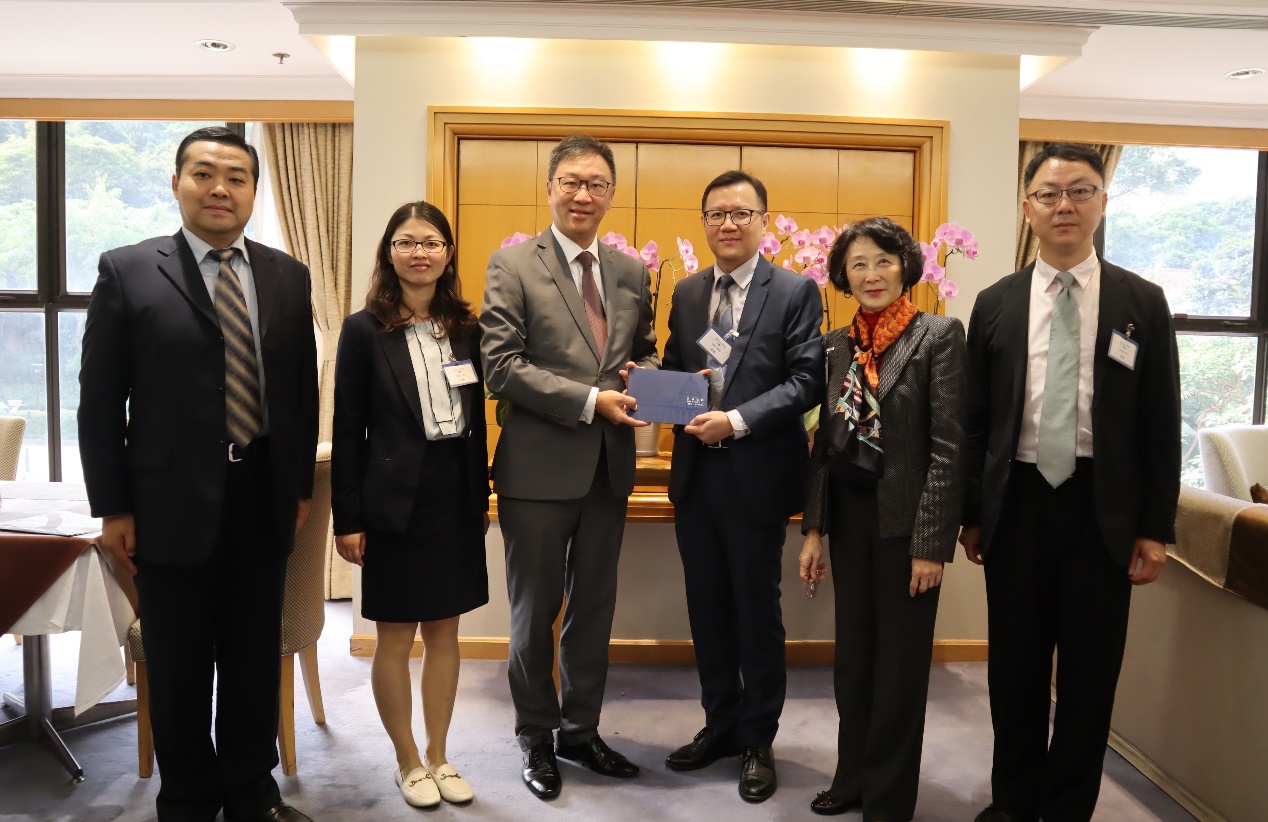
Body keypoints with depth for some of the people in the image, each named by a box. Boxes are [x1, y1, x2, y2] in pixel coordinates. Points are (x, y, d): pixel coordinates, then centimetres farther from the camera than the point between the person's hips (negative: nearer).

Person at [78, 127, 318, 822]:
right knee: (178, 663, 11)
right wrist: (112, 508, -5)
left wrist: (301, 486, 8)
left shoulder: (287, 276, 5)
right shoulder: (127, 271, -3)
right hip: (172, 500, -2)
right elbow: (100, 400, -3)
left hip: (263, 498, 3)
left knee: (256, 654, 14)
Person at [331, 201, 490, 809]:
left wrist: (482, 497, 10)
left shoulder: (467, 329, 6)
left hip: (456, 497, 4)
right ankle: (408, 763, 27)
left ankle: (439, 758, 30)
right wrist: (347, 519, -7)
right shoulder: (364, 330, -5)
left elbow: (476, 421, 10)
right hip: (396, 501, -3)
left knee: (444, 633, 14)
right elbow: (347, 431, -5)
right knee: (396, 640, 8)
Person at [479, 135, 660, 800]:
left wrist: (646, 378, -7)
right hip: (540, 469, -4)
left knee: (595, 607, 16)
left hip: (608, 469, 5)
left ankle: (580, 730, 35)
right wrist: (592, 401, -19)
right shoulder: (513, 265, -6)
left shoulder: (632, 272, 9)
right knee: (536, 610, 10)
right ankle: (536, 738, 30)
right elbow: (502, 366, -13)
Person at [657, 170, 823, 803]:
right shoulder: (686, 293, 12)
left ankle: (758, 740, 24)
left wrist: (737, 420, -20)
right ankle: (720, 724, 32)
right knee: (708, 607, 14)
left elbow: (807, 379, -11)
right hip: (695, 472, 5)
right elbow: (673, 371, 14)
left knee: (757, 609, 7)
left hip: (757, 473, -5)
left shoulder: (795, 292, -4)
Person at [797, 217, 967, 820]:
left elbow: (948, 447, -12)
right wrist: (814, 528, 6)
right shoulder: (836, 345, 7)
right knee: (852, 659, 16)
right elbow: (825, 441, 10)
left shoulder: (939, 335, -9)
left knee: (899, 666, 7)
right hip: (849, 517, 5)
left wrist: (932, 543, -16)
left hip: (905, 519, -5)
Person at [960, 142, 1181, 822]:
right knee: (1015, 664, 12)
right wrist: (971, 513, 3)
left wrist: (1156, 527, -3)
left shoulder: (1142, 303, 1)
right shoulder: (996, 304, 4)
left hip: (1103, 511, -1)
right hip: (1017, 504, 1)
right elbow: (974, 418, 4)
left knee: (1090, 671, 9)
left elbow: (1161, 424, 0)